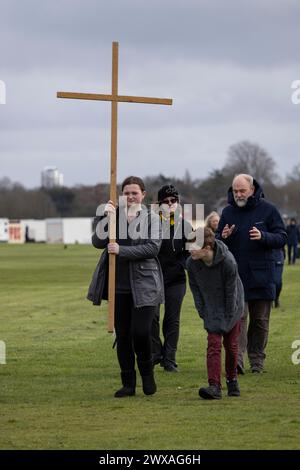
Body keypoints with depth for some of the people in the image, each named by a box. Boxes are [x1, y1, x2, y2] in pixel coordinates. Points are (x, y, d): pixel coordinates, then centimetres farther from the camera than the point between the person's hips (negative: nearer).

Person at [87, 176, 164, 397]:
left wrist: (122, 250, -16)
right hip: (119, 286, 3)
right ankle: (128, 383, 15)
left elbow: (153, 247, -11)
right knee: (122, 335, 5)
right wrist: (105, 218, -14)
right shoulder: (114, 215, 8)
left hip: (143, 285, -3)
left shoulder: (151, 218, 1)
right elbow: (98, 242, -1)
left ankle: (147, 372, 15)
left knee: (140, 332, -11)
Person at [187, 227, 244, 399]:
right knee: (214, 345, -9)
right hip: (212, 310, 2)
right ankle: (214, 386, -15)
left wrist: (229, 317, -14)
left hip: (230, 308, -2)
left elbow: (231, 291, -19)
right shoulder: (192, 263, -18)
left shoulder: (228, 262, -29)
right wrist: (203, 313, -3)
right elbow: (195, 288, -3)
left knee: (231, 345, 6)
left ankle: (232, 380, 29)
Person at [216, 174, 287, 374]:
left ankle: (257, 361, 17)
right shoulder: (228, 212, 8)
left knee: (260, 321, 7)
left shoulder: (268, 210, -1)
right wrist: (223, 237, -9)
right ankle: (237, 359, -18)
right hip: (235, 274, 1)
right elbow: (217, 242, 16)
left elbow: (282, 238, -3)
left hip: (262, 275, -1)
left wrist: (263, 236, -22)